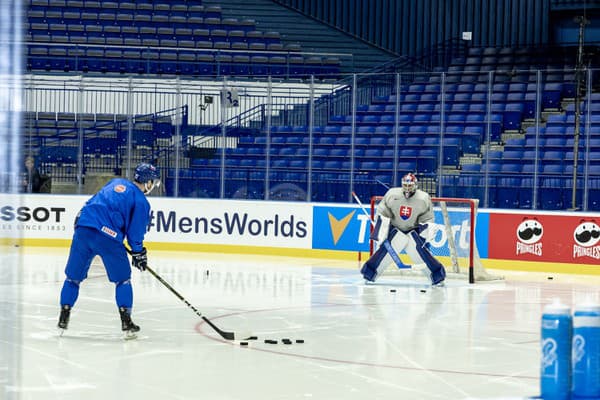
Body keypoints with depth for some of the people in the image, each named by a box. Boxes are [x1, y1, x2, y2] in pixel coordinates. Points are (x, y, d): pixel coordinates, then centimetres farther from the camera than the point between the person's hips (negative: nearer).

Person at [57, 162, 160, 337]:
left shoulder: (116, 183, 21)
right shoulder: (141, 201, 3)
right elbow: (135, 232, 2)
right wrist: (138, 254, 15)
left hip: (83, 229, 5)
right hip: (108, 236, -5)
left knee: (74, 276, 15)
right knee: (122, 279, 11)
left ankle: (63, 318, 15)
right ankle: (126, 322, 8)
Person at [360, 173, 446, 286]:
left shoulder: (423, 198, -13)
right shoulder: (392, 194, -14)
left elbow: (427, 221, -6)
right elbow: (382, 214, -7)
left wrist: (425, 238, -11)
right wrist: (380, 234, -11)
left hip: (413, 230, 0)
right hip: (395, 229, 0)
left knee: (422, 252, -12)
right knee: (385, 250, -11)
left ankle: (438, 277, -1)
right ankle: (369, 274, 1)